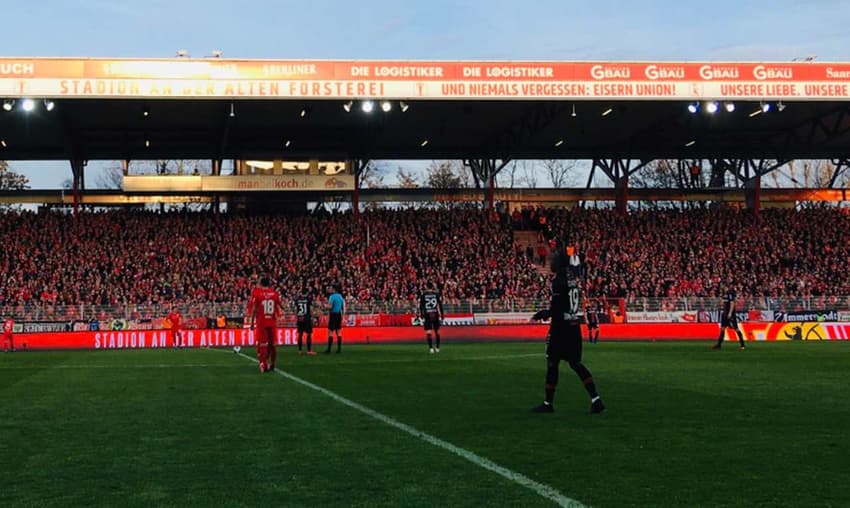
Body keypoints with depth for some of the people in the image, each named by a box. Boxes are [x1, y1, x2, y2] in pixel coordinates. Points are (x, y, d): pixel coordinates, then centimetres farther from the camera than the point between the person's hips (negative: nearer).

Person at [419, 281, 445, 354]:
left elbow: (421, 306, 1)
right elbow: (440, 305, 1)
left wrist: (421, 315, 9)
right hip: (435, 314, 1)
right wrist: (441, 314, 7)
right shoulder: (437, 293, 2)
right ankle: (437, 348, 19)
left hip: (427, 315, -1)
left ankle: (431, 348, -11)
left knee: (428, 332, -1)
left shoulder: (423, 295, 0)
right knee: (437, 331, 13)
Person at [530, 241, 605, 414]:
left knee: (552, 363, 4)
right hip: (575, 326, 8)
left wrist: (543, 314, -5)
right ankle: (596, 400, 1)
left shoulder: (559, 280, -17)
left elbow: (556, 308, -20)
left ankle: (548, 403, 12)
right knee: (575, 363, 11)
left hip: (560, 326, -7)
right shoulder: (576, 277, 3)